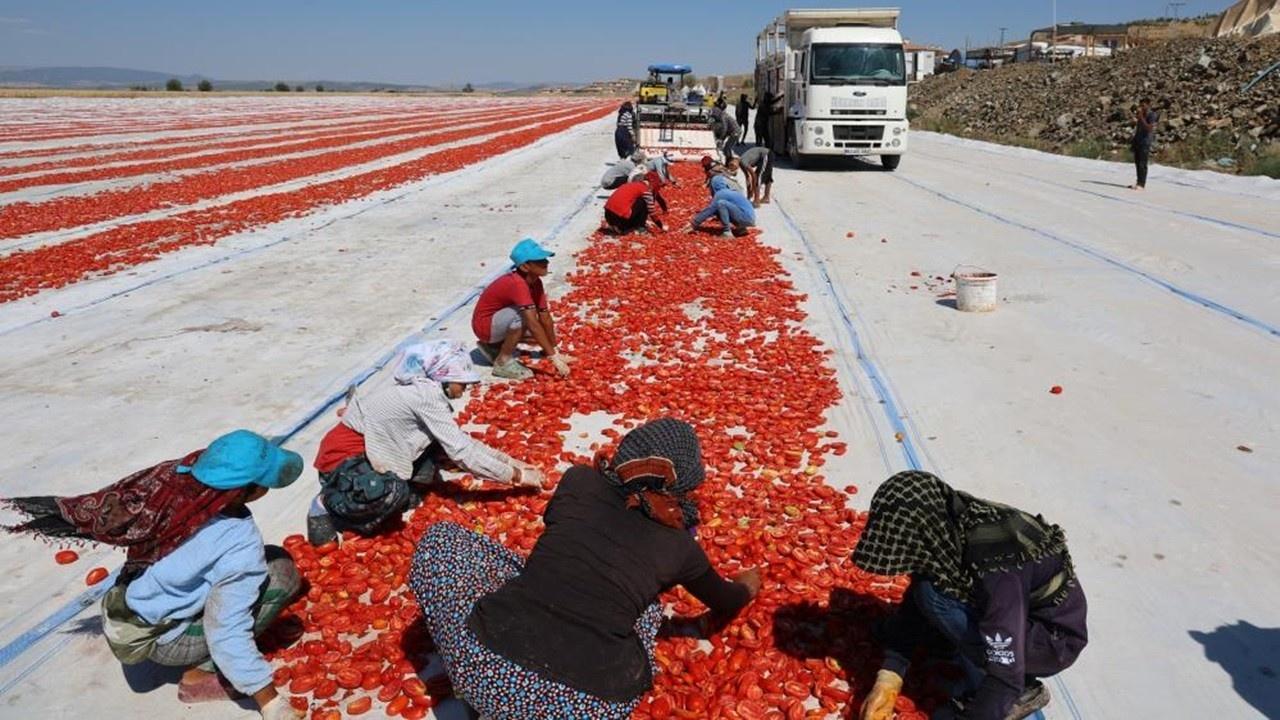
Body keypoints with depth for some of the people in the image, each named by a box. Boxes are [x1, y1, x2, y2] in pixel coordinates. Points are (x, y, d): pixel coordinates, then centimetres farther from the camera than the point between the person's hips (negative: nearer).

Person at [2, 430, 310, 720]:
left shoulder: (176, 474, -19)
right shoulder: (240, 546, -33)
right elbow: (227, 636, -28)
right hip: (162, 641, -6)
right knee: (281, 572, -10)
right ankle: (202, 673, -3)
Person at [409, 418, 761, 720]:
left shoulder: (579, 479, 10)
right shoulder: (679, 542, 11)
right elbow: (727, 601, 33)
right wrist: (746, 587, 57)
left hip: (487, 669, 0)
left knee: (440, 538, 23)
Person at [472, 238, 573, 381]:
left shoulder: (535, 282, -5)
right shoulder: (517, 284, -32)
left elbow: (545, 318, -3)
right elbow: (533, 324, -37)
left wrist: (554, 352, -5)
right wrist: (554, 357, -38)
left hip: (499, 320, 9)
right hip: (484, 324, -9)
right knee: (523, 315, -32)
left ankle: (495, 345, 14)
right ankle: (503, 362, -16)